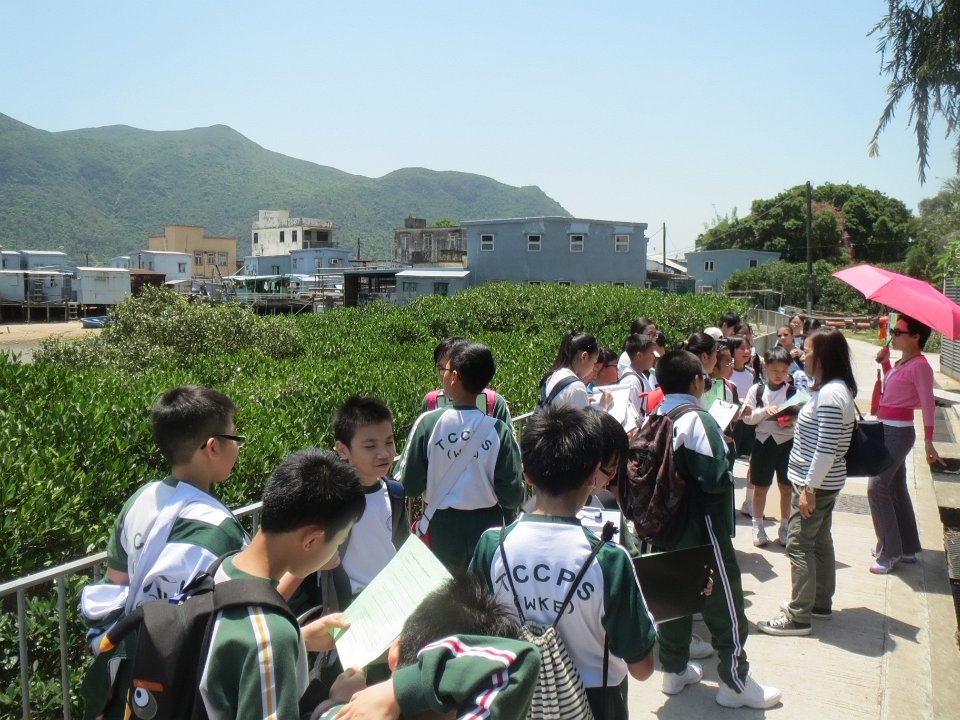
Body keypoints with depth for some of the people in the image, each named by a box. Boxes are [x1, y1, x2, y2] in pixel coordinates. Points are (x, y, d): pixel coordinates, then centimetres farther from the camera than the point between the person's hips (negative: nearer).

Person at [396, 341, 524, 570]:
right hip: (487, 528, 0)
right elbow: (513, 495, -12)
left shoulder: (428, 423, -16)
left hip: (440, 527, 0)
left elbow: (408, 485, -11)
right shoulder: (499, 431, -14)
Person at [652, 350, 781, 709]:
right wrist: (725, 449, -7)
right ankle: (735, 683, 18)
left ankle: (674, 669, 32)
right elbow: (716, 478, -24)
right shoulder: (698, 420, -19)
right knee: (724, 602, 7)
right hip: (702, 529, -7)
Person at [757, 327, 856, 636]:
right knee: (819, 541, 19)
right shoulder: (835, 388, 9)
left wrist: (809, 488, -22)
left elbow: (827, 449, -26)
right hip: (824, 482, 10)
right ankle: (820, 601, 33)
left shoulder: (830, 394, -23)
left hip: (816, 483, -10)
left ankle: (798, 617, 4)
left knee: (799, 544, -3)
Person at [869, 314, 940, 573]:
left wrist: (928, 442, -22)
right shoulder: (902, 362, 9)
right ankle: (907, 548, 28)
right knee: (895, 488, 16)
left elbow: (928, 404, -19)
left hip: (897, 433, -10)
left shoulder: (920, 366, -17)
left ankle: (889, 553, 0)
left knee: (877, 488, -9)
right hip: (887, 430, 10)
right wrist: (884, 362, 13)